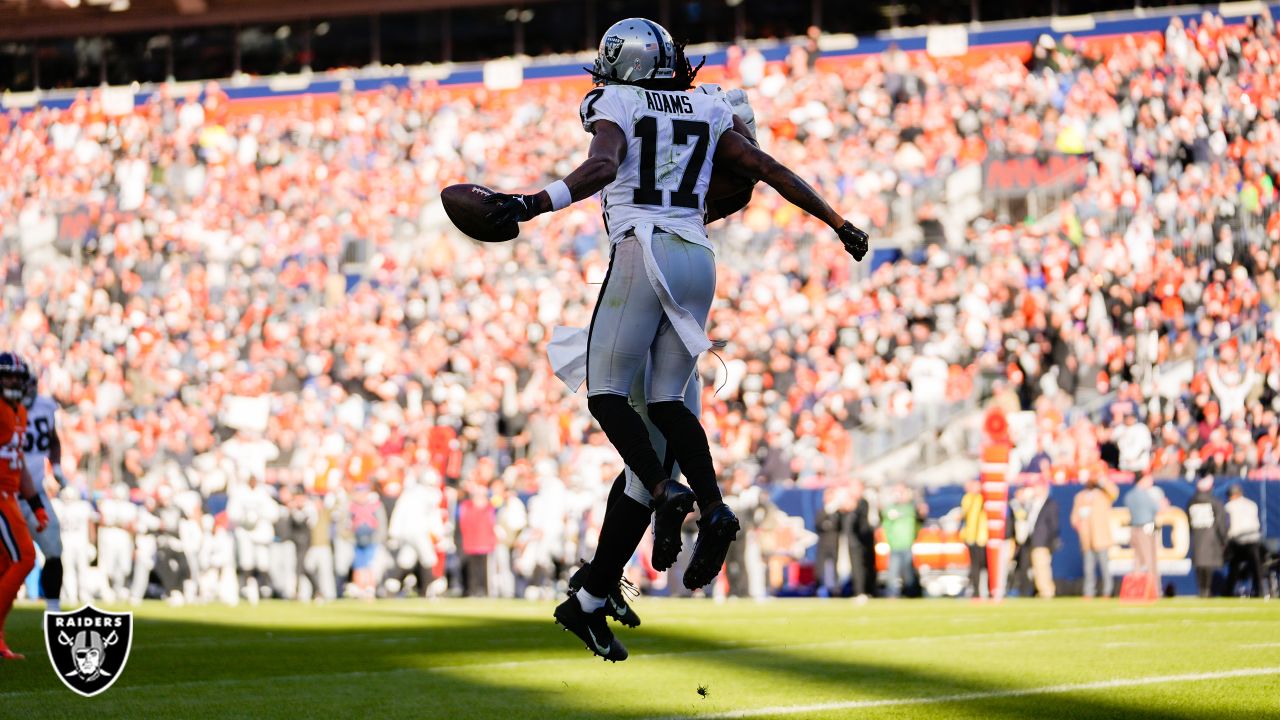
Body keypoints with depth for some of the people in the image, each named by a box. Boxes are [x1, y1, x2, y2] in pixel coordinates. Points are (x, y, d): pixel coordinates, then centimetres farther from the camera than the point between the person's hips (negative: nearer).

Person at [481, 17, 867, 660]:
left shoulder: (615, 107, 4)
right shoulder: (705, 114, 19)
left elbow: (602, 167, -17)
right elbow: (771, 171, 22)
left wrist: (532, 205, -27)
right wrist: (837, 223, 29)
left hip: (643, 252, -5)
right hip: (697, 259, 5)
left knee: (606, 392, 0)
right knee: (666, 402, 8)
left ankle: (666, 491, -23)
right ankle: (712, 506, -11)